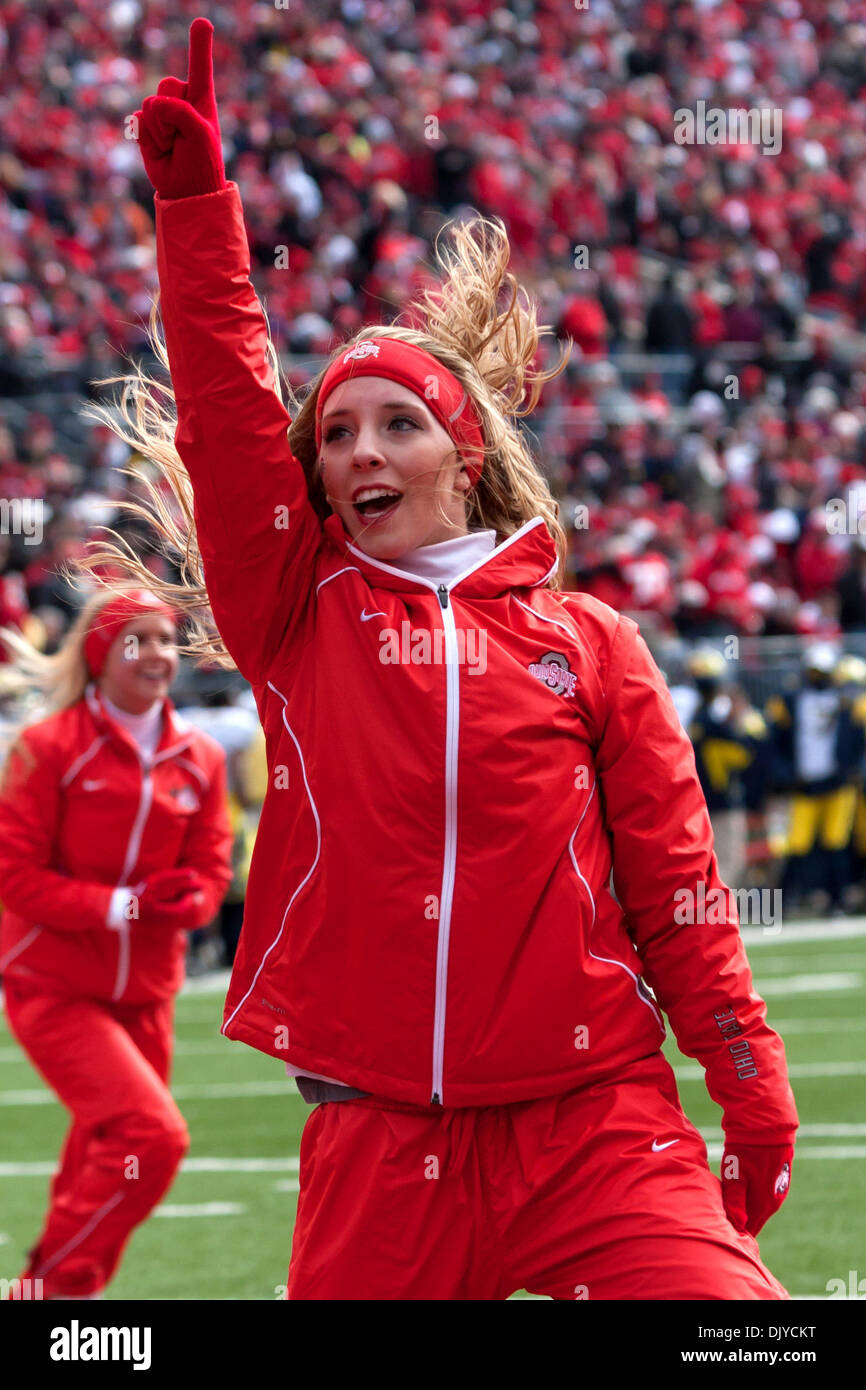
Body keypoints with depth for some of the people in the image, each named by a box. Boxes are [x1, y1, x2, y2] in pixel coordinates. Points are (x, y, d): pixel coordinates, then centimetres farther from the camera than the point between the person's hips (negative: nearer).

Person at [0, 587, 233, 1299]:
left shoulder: (199, 758, 6)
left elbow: (211, 872, 8)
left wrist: (182, 900, -16)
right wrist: (120, 905, -21)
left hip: (143, 992, 6)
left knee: (103, 1157, 9)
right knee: (153, 1134, -20)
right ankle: (59, 1284, -5)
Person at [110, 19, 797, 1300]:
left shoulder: (587, 641, 9)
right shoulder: (300, 609, 9)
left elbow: (675, 883, 8)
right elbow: (229, 409, -2)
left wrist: (755, 1093, 4)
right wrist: (193, 193, -10)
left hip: (592, 1121, -1)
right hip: (375, 1143, 1)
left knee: (724, 1300, -18)